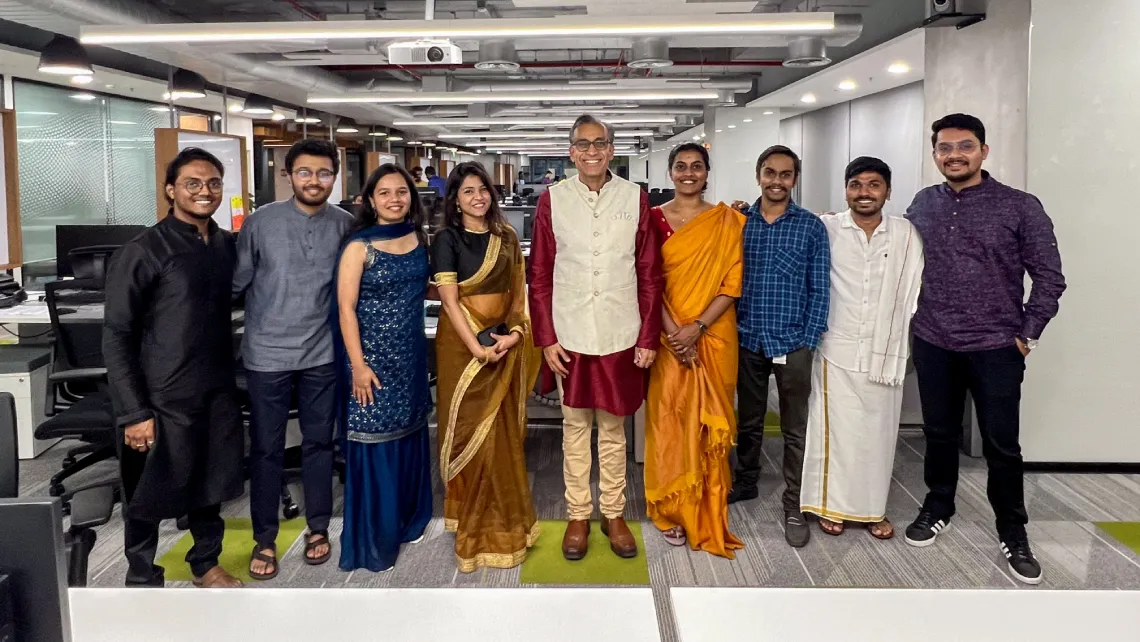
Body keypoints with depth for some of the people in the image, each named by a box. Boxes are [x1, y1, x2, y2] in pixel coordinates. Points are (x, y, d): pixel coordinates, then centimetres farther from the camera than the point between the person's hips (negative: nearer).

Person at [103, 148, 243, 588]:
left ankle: (205, 563, 38)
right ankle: (142, 582, 26)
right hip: (163, 399, -5)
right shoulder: (142, 251, -12)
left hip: (217, 392, 5)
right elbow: (117, 336, -13)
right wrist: (133, 412, -16)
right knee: (149, 494, 8)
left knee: (210, 484, 18)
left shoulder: (227, 244, 5)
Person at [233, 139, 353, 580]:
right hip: (268, 354, -1)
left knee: (319, 443, 13)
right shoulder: (261, 222, -6)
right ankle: (264, 539, 23)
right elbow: (238, 282, -1)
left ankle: (318, 528, 29)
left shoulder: (345, 225, -1)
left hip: (322, 354, 2)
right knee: (266, 449, 8)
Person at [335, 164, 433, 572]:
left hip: (411, 354, 6)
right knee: (373, 441, 1)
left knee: (409, 434, 15)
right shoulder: (359, 246, -12)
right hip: (372, 355, -6)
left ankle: (407, 519, 33)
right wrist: (358, 365, -17)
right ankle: (371, 539, 15)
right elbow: (345, 308, -13)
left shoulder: (419, 238, 4)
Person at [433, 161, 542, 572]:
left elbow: (519, 291, 8)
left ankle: (505, 515, 25)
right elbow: (450, 301, -13)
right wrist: (477, 348, -20)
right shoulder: (447, 239, -6)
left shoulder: (506, 238, 8)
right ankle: (474, 523, 12)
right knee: (472, 428, 0)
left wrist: (516, 331, -8)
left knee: (504, 429, 10)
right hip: (463, 342, -4)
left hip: (505, 343, 5)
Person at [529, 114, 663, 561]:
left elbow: (650, 275, 0)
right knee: (575, 427, 11)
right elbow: (539, 276, 1)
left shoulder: (635, 198, 0)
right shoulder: (552, 200, -1)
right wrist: (546, 338, -4)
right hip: (569, 336, 0)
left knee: (613, 428, 12)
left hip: (621, 336, 0)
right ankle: (578, 515, 24)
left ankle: (614, 514, 26)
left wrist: (649, 337, -3)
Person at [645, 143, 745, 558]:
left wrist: (697, 327, -15)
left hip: (714, 338, 0)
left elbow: (732, 283, -3)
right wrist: (672, 331, -14)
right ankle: (674, 510, 18)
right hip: (668, 337, 0)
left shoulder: (727, 221, 2)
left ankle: (708, 512, 21)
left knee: (709, 424, 6)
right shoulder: (654, 218, 2)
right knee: (669, 420, 3)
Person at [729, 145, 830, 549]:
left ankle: (794, 506, 16)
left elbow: (819, 289, -2)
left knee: (795, 430, 5)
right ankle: (746, 482, 36)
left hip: (793, 344, -2)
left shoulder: (812, 227, -2)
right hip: (747, 341, 2)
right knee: (748, 421, 17)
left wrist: (809, 341, -7)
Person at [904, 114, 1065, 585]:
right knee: (939, 434, 16)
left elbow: (1049, 277, -4)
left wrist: (1027, 335, -5)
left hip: (996, 348, -3)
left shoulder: (1020, 207, -7)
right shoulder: (923, 204, 3)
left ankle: (1013, 532, 22)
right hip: (933, 344, 3)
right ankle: (938, 507, 36)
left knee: (1002, 444, 4)